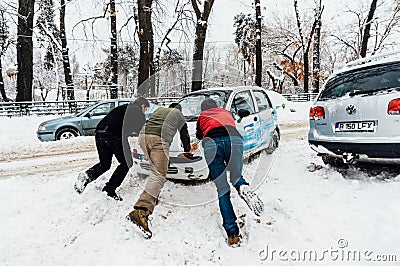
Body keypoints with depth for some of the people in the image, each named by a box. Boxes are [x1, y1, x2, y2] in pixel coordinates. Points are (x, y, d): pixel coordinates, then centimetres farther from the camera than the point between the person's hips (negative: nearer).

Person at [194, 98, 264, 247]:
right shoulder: (226, 112, 38)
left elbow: (199, 135, 50)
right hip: (234, 138, 1)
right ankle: (243, 187, -17)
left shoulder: (202, 117, 35)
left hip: (212, 142, -1)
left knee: (222, 190, 4)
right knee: (235, 177, 20)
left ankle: (232, 233, -5)